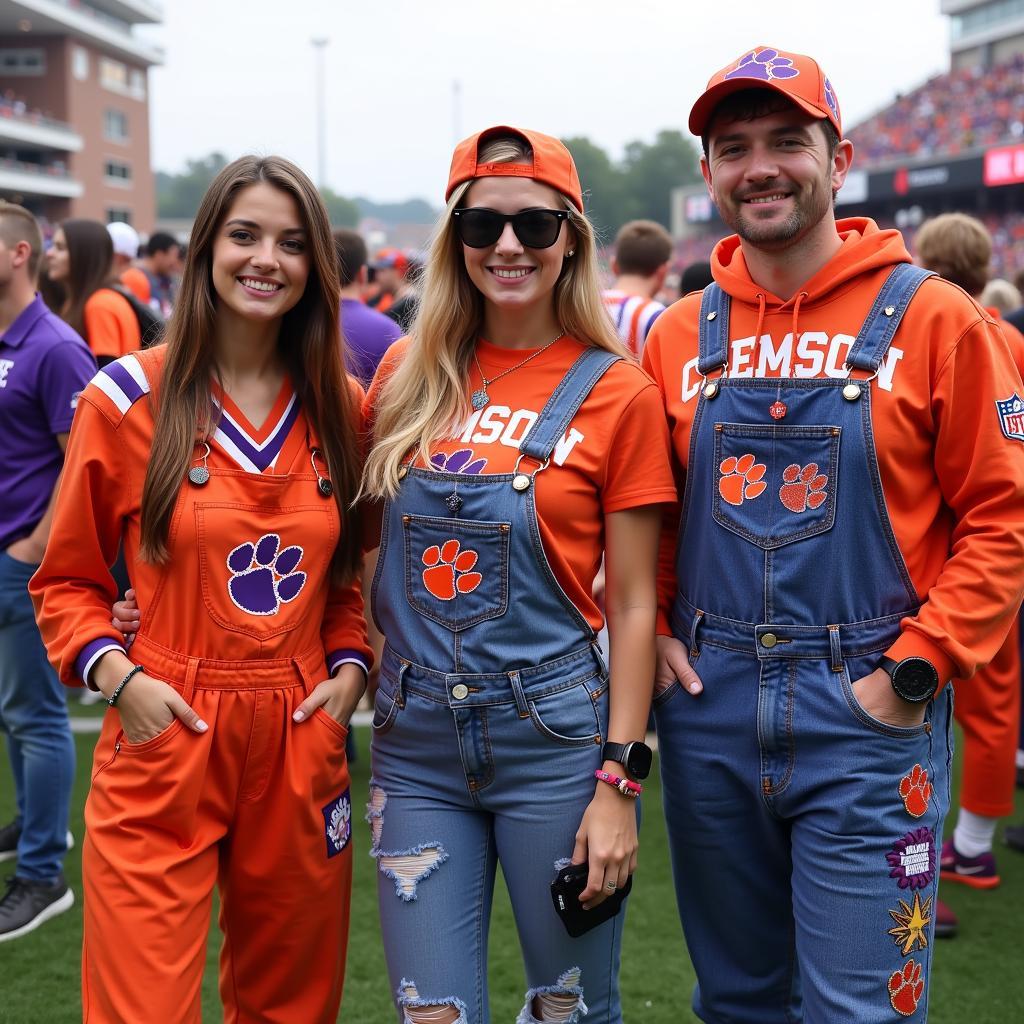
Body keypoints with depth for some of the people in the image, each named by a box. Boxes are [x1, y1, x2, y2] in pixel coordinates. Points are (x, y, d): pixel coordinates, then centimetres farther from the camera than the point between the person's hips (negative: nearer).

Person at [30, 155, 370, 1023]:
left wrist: (349, 667, 1)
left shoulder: (342, 407, 6)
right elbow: (68, 580, 4)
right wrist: (116, 675, -12)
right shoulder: (128, 397, -4)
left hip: (301, 747, 4)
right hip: (164, 743, -3)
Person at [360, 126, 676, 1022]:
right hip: (414, 740, 3)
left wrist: (619, 782, -8)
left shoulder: (618, 393, -5)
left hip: (552, 736, -2)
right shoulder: (409, 373, 4)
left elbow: (633, 605, -4)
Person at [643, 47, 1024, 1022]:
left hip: (868, 711, -4)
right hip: (708, 706, 4)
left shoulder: (932, 319, -5)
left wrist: (920, 665, -12)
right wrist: (652, 632, 3)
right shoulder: (678, 335, 6)